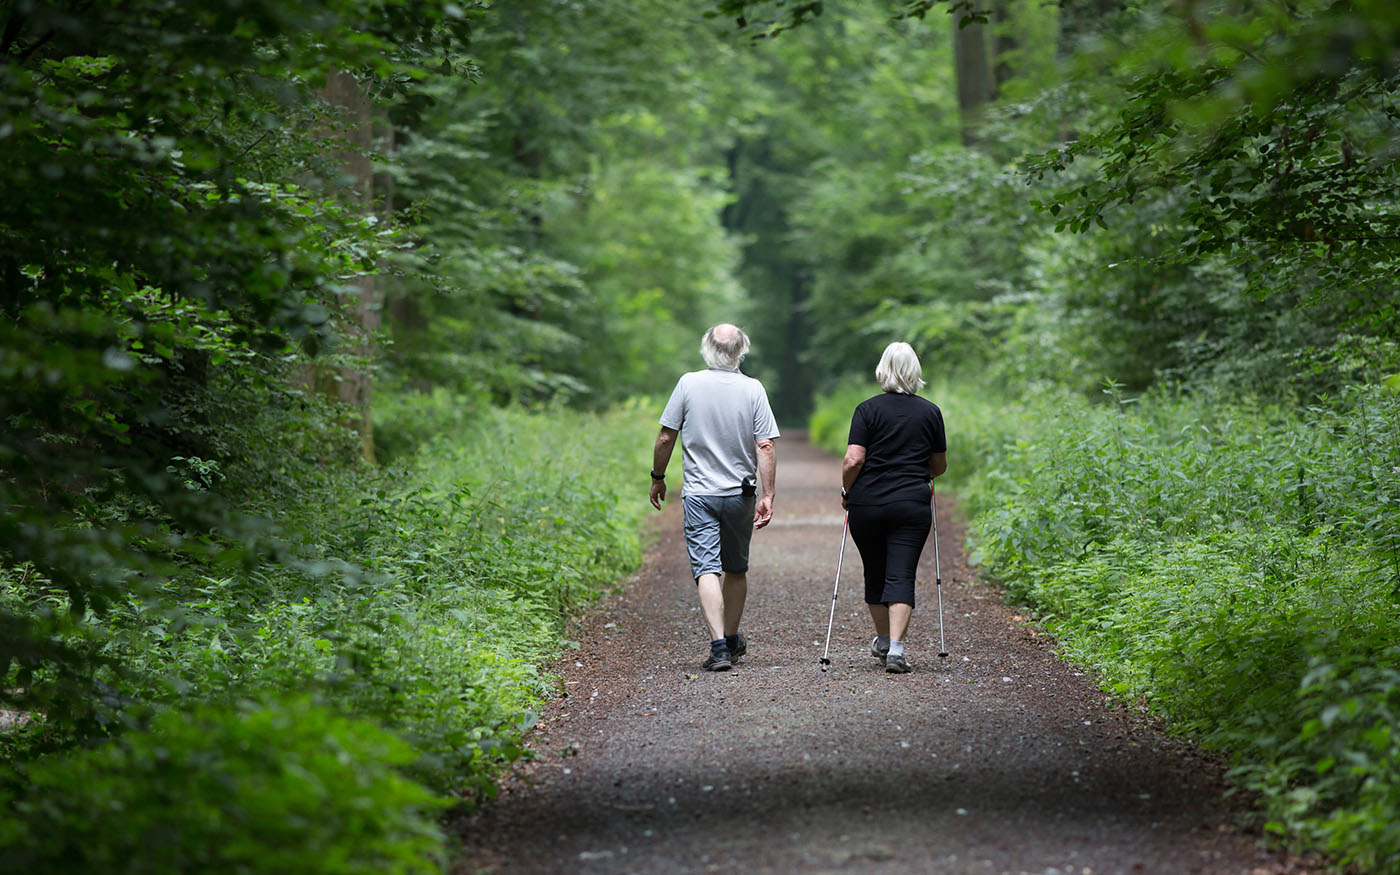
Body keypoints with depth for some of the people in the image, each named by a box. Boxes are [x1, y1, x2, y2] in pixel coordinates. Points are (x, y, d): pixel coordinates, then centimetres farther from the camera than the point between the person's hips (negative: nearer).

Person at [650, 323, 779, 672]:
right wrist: (766, 496, -6)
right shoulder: (753, 389, -5)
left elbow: (666, 437, -3)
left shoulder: (688, 384, -6)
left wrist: (658, 477, 11)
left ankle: (719, 646, -20)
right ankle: (732, 640, 30)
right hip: (740, 493, 2)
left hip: (699, 494, -2)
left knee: (707, 569, -7)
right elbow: (765, 447, -9)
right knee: (736, 569, 18)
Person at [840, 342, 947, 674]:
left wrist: (846, 491, 6)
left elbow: (854, 460, -10)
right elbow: (939, 465, 14)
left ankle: (883, 641, 31)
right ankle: (896, 648, -17)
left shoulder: (868, 410, -2)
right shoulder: (931, 412, 6)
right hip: (912, 506, 0)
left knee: (875, 574, 15)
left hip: (867, 505, 0)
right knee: (901, 576, -3)